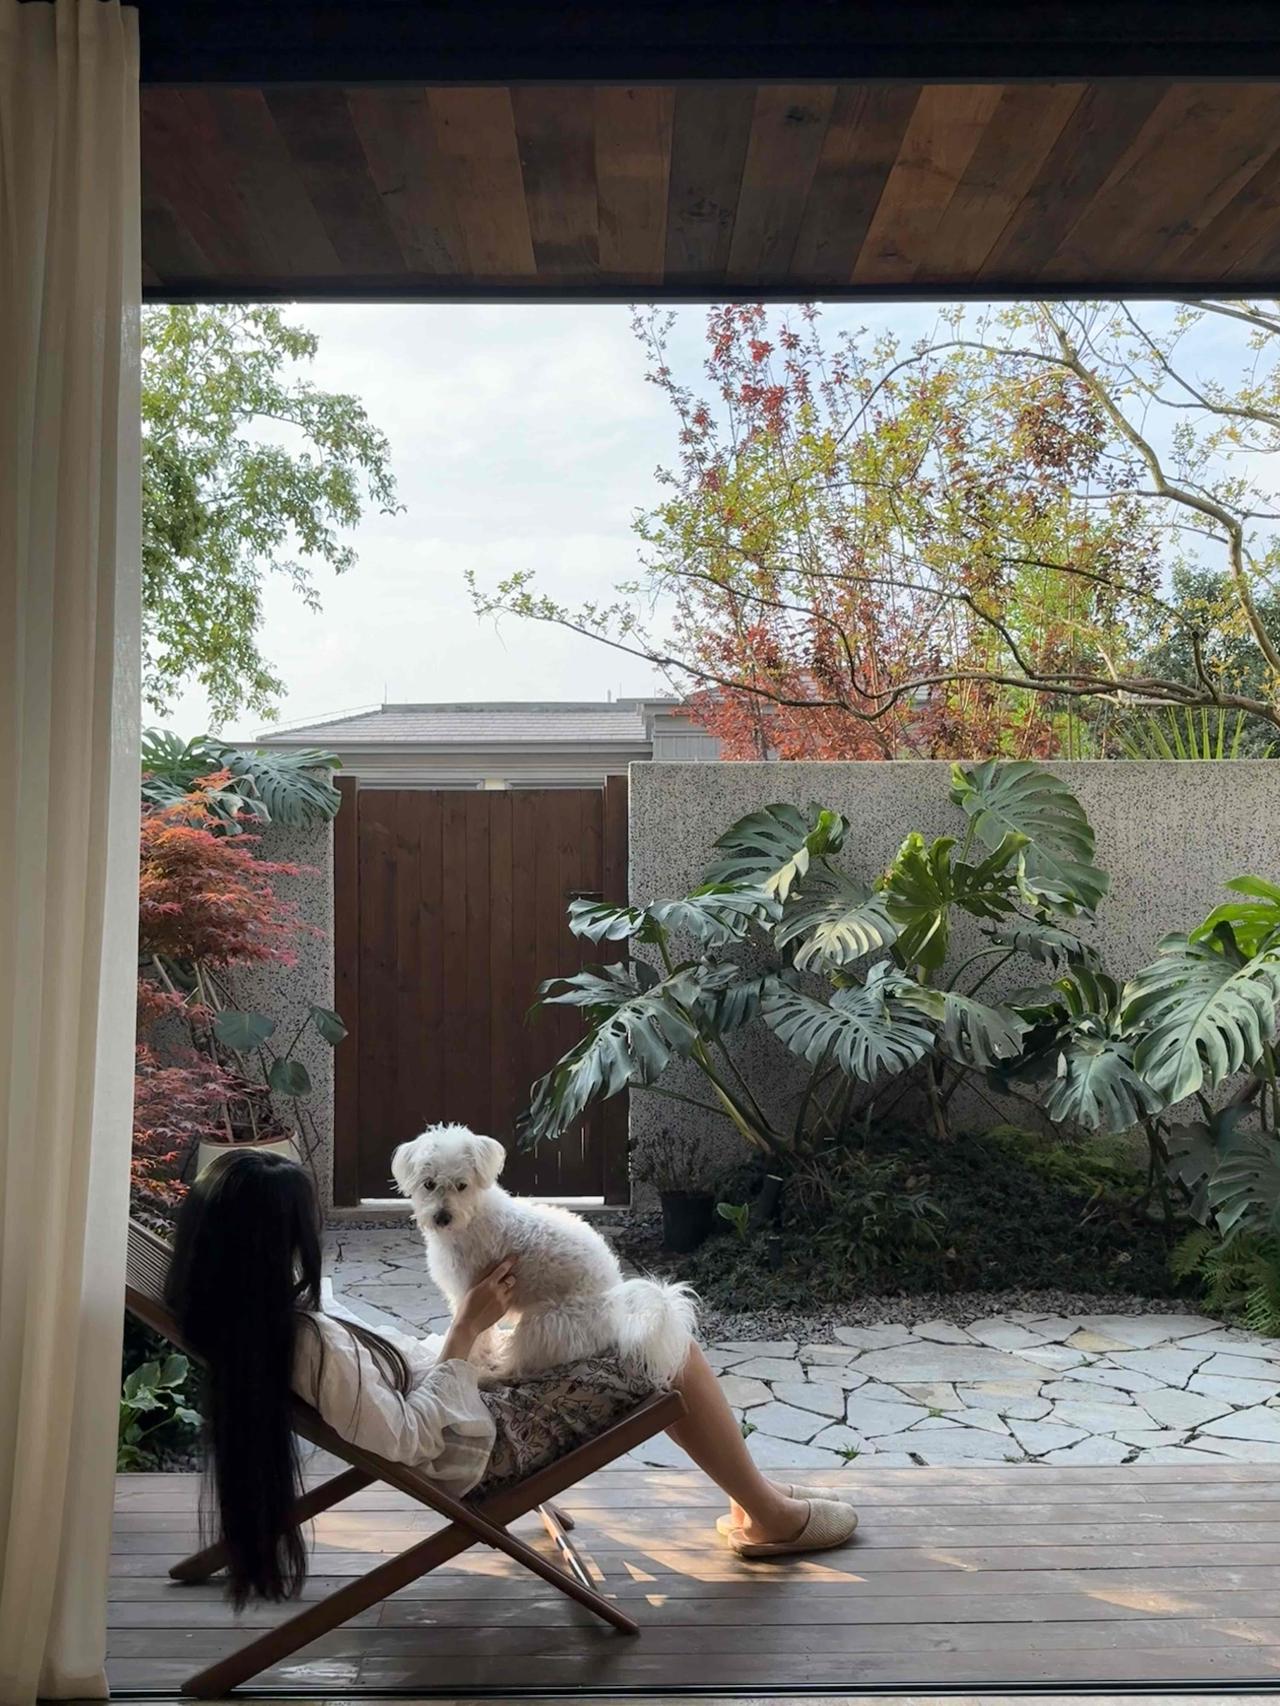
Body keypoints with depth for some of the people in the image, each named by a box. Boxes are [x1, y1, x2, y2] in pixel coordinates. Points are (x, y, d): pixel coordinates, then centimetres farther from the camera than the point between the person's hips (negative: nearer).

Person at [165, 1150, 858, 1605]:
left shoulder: (238, 1314, -8)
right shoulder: (306, 1341, -36)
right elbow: (409, 1439, -29)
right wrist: (465, 1332, -24)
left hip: (466, 1406, 10)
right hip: (479, 1448, -10)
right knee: (672, 1352, 0)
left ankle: (751, 1493, 28)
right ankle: (772, 1517, 21)